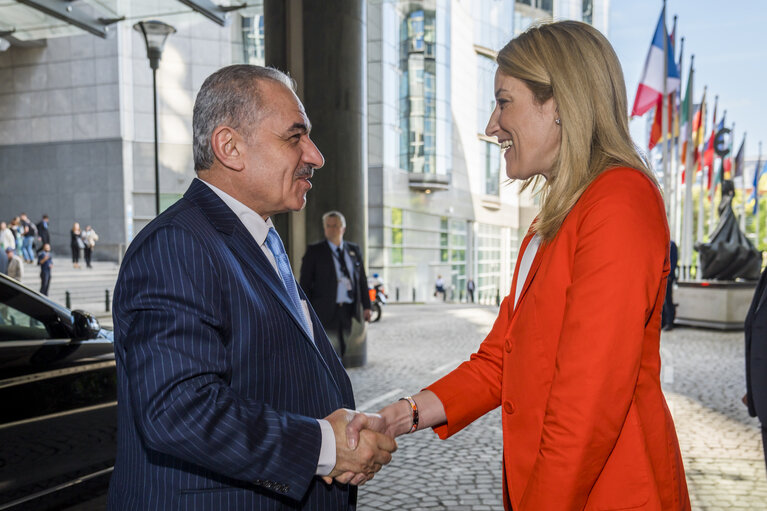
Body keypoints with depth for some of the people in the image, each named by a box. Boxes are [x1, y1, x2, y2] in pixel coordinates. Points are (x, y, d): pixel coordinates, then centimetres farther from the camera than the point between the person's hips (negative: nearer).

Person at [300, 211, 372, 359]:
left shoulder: (354, 250, 12)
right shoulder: (314, 251, 0)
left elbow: (362, 280, 14)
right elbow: (305, 283, -2)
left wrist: (366, 306, 8)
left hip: (348, 310, 5)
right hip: (326, 311, -4)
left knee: (341, 351, 12)